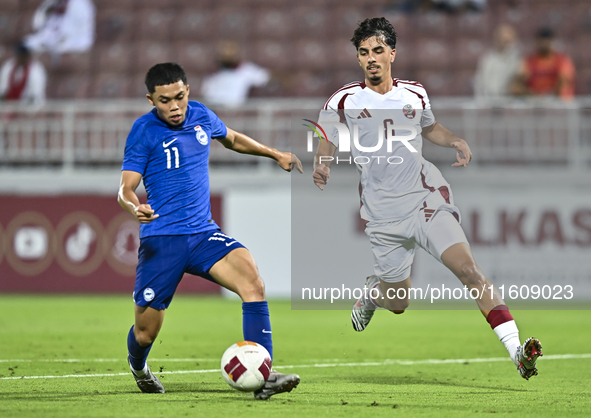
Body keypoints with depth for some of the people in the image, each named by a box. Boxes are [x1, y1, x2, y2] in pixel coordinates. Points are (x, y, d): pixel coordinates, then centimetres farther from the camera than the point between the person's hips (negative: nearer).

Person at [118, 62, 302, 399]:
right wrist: (134, 207, -33)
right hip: (161, 240, -4)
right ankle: (138, 367, 40)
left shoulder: (201, 116, 8)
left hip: (204, 233, 4)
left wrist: (275, 154, 32)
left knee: (252, 281, -24)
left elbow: (231, 138, 30)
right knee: (146, 332, 1)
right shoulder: (144, 131, -7)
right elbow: (126, 188, -11)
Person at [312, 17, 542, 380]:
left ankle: (516, 350, -27)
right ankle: (371, 292, 45)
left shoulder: (415, 94, 8)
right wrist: (321, 166, -12)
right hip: (384, 214, -1)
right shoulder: (344, 101, 1)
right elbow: (327, 143, 10)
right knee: (398, 304, 6)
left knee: (468, 268, -19)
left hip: (426, 198, 1)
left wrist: (455, 142, 8)